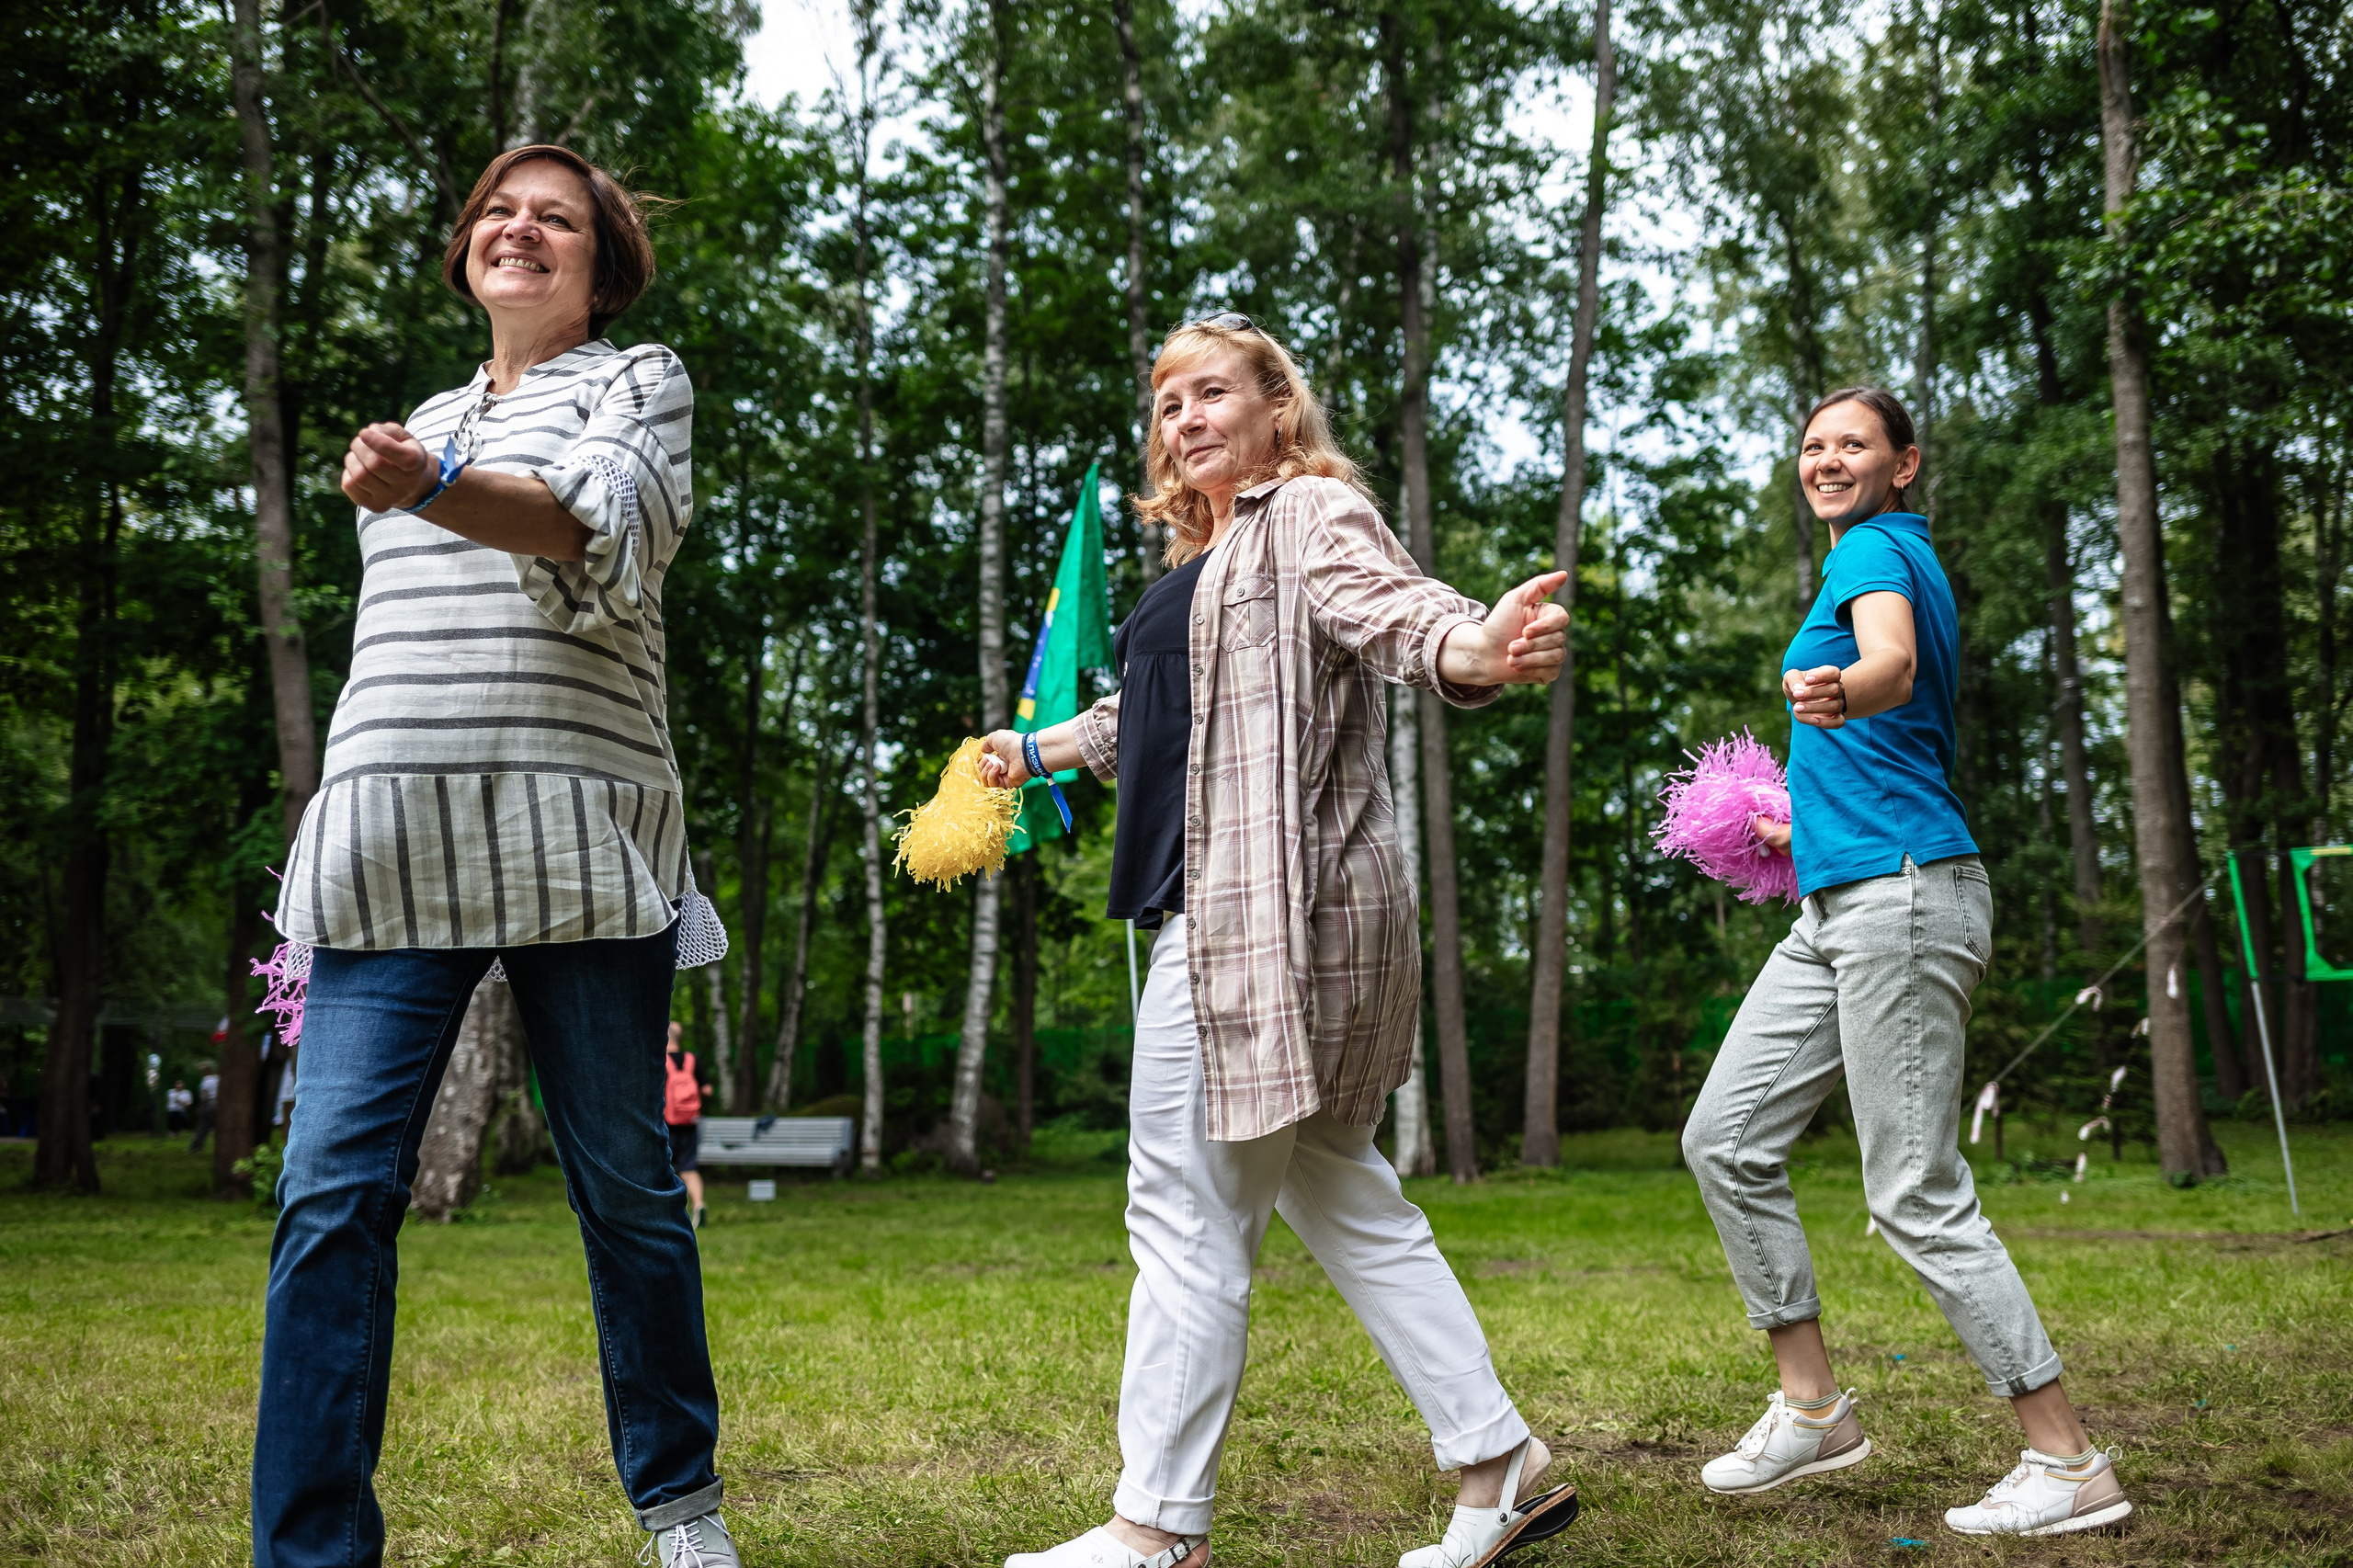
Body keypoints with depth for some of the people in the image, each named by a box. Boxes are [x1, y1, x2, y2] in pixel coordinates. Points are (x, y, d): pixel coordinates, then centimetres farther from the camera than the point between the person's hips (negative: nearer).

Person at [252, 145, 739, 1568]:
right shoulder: (431, 421, 26)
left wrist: (427, 491, -32)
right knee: (335, 1190, -7)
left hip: (578, 836, -4)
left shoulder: (639, 379, 9)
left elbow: (603, 523, -13)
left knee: (626, 1184, 2)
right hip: (393, 843, 4)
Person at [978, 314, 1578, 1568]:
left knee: (1189, 1212, -4)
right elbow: (1153, 714, 38)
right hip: (1230, 913, 10)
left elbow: (1389, 604, -26)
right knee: (1337, 1196, 13)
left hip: (1272, 911, -10)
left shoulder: (1309, 513, -4)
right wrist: (1038, 749, 50)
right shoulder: (1206, 560, 24)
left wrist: (1477, 649, -47)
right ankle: (1501, 1465, 19)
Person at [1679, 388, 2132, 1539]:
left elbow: (1894, 662, -31)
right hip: (1837, 910, 10)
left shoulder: (1878, 549, -6)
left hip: (1901, 895, -10)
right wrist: (1808, 828, 41)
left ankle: (2068, 1464, 3)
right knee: (1726, 1139, 6)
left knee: (1917, 1195, -8)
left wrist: (1840, 694, -53)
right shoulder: (1896, 559, 23)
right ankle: (1812, 1408, 14)